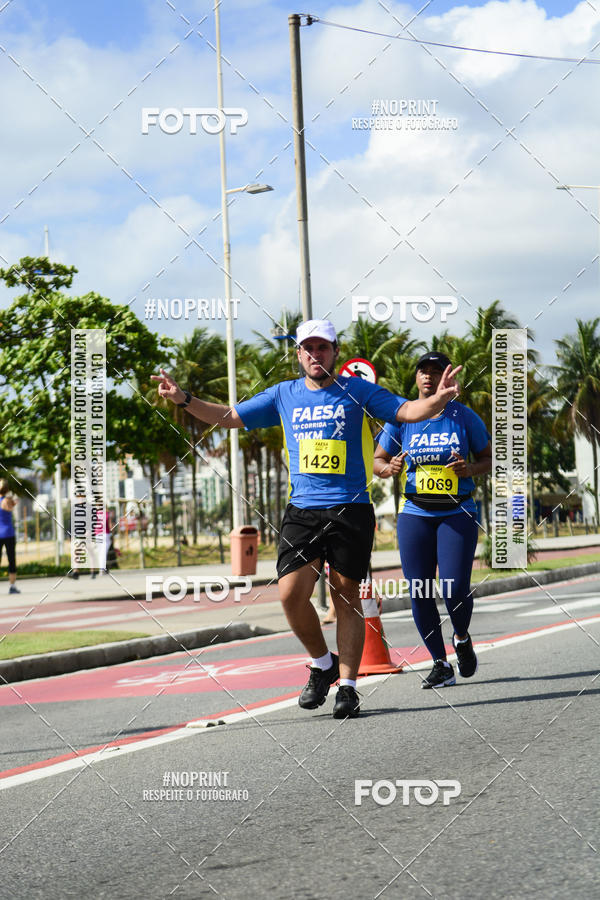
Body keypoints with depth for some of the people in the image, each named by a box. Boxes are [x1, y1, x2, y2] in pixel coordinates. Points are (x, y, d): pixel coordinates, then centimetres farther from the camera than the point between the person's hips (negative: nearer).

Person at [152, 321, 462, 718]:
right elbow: (229, 417, 19)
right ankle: (322, 664, 13)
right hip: (302, 510, 2)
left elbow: (408, 410, 0)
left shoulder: (357, 391, 5)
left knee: (346, 597, 0)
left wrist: (439, 398, -20)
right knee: (291, 593, -10)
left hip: (350, 509, -2)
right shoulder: (283, 395, 13)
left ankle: (347, 685, 8)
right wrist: (184, 398, 8)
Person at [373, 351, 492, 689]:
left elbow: (489, 458, 9)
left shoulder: (464, 416, 2)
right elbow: (378, 460, 10)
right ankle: (441, 665, 11)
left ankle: (462, 638, 21)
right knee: (419, 592, -2)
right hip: (415, 515, 2)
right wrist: (390, 468, -13)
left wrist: (470, 470, -12)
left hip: (457, 514, -2)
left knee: (455, 589, -12)